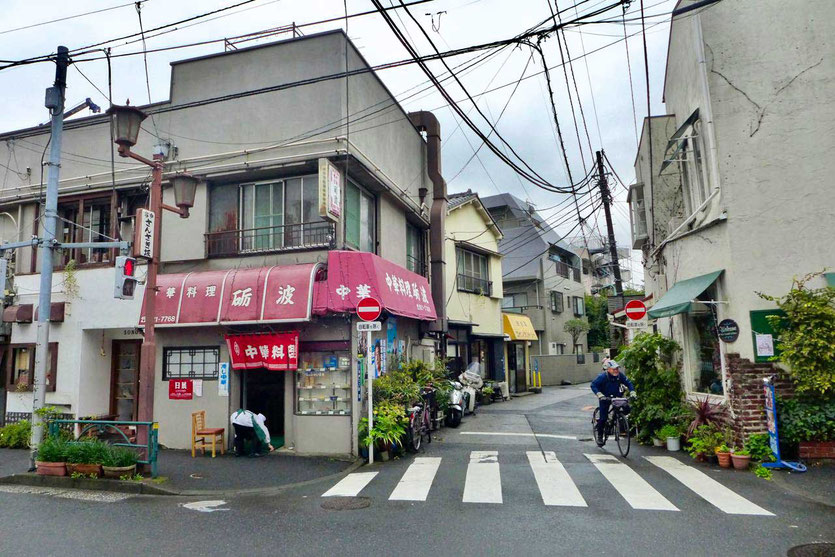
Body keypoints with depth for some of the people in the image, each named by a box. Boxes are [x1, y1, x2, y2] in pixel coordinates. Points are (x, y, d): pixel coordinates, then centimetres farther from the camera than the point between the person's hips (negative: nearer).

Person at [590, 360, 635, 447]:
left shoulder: (620, 375, -12)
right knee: (603, 418, -6)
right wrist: (599, 394, -35)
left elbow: (628, 383, -1)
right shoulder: (603, 377, -22)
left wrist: (632, 392, -17)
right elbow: (593, 385, -21)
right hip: (605, 397, -4)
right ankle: (599, 436, 10)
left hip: (616, 396, 4)